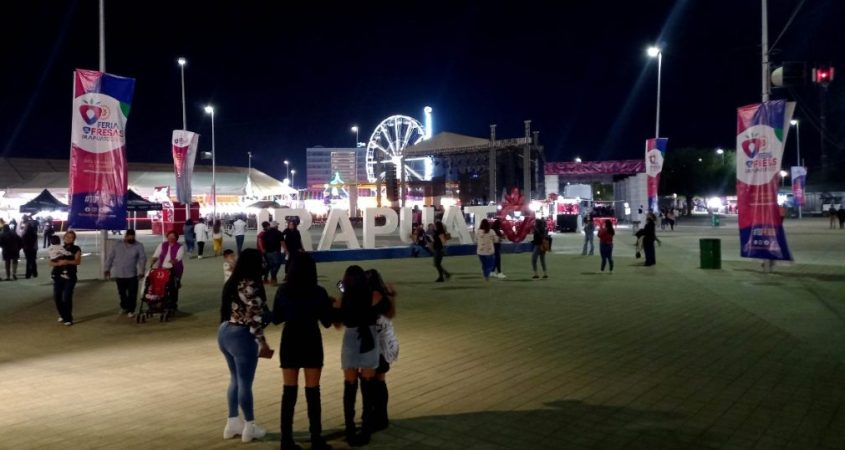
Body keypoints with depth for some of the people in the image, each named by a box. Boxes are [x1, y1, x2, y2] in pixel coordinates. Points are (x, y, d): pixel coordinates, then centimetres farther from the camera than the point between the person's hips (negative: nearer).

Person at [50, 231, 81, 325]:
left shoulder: (76, 249, 4)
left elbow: (78, 261, -12)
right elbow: (51, 262, 7)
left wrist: (67, 262, -26)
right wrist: (57, 263, -15)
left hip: (70, 277, -4)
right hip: (58, 276, 4)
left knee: (67, 298, -10)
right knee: (57, 297, 4)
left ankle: (68, 319, 0)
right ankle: (62, 315, 27)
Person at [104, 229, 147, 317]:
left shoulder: (138, 246, -4)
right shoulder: (117, 245, 4)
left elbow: (142, 259, -8)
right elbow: (110, 258, 9)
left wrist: (141, 272, -15)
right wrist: (107, 269, 7)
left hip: (132, 274, -2)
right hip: (119, 274, 2)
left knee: (132, 293, -2)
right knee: (122, 292, 14)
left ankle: (131, 310, 8)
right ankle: (124, 307, 33)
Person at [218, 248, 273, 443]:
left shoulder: (231, 283, 9)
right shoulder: (252, 286, -17)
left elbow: (226, 310, 12)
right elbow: (254, 318, -19)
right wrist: (262, 343, -13)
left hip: (225, 333, 9)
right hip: (241, 336, -9)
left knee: (235, 380, 19)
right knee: (245, 382, 2)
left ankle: (233, 423, 26)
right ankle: (249, 427, 13)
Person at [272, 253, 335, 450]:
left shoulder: (282, 291, -3)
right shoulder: (318, 292, -10)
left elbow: (276, 319, 6)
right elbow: (327, 322, -4)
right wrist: (331, 306, 13)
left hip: (289, 343, 3)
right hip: (311, 343, -2)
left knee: (289, 392, 8)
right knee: (312, 392, 4)